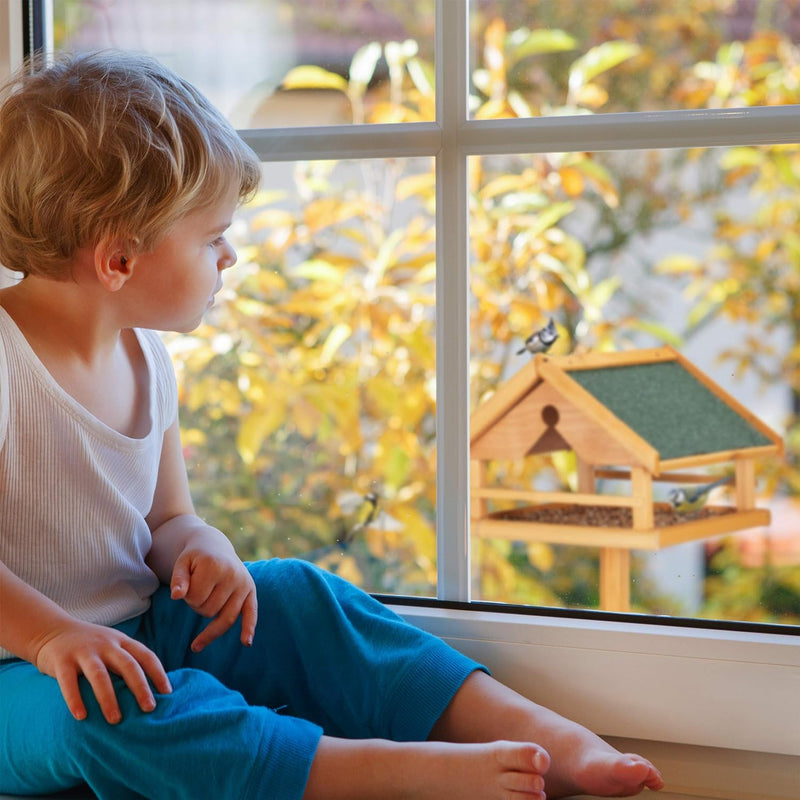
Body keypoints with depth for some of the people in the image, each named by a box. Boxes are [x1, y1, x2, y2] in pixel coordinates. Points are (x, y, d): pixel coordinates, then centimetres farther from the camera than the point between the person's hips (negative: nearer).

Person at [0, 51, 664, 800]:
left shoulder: (143, 359, 7)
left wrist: (201, 548, -7)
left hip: (140, 630, 8)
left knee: (296, 596, -6)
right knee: (108, 709, -37)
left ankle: (543, 736, -10)